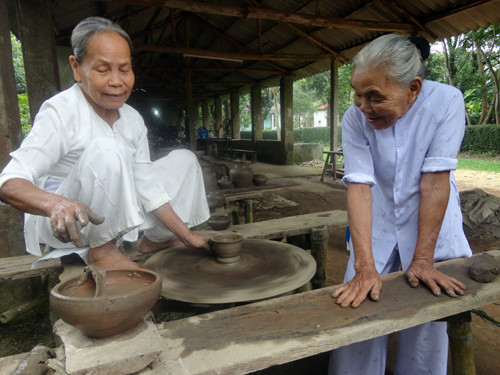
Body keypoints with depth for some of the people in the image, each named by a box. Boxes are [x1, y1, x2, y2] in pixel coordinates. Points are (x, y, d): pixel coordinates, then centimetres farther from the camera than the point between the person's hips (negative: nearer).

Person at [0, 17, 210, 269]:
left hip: (113, 217, 7)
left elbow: (148, 188, -1)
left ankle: (155, 239, 9)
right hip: (61, 227, -6)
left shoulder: (133, 120, -2)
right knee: (106, 150, -33)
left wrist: (187, 236, -5)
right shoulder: (61, 112, -20)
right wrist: (56, 203, -49)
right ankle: (101, 251, -18)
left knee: (183, 159, 2)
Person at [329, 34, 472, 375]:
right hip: (377, 229, 1)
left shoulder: (446, 101, -19)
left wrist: (422, 260, -20)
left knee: (427, 328, 5)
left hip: (431, 228, 0)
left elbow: (435, 181, -21)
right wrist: (364, 266, -28)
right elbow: (359, 188, -22)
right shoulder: (355, 118, -16)